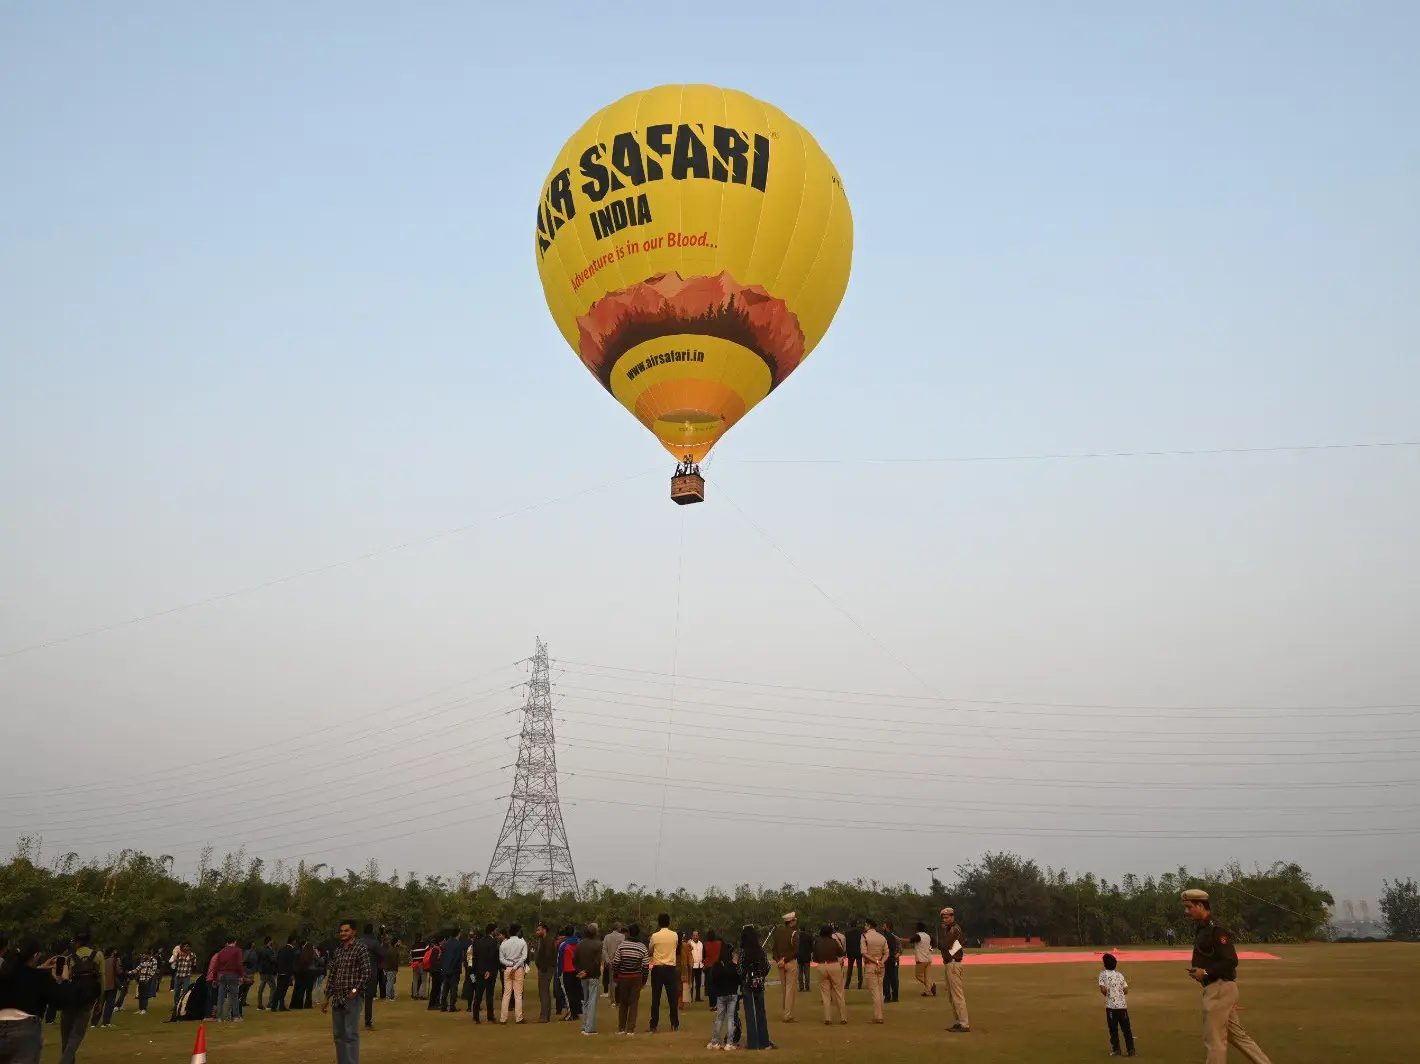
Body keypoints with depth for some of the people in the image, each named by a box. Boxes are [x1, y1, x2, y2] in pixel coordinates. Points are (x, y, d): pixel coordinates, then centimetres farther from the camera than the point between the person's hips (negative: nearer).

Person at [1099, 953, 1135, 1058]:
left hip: (1111, 1006, -4)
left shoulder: (1103, 974, -5)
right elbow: (1126, 991, 8)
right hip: (1123, 1005, 4)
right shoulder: (1120, 974, 8)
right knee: (1126, 1028, 8)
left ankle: (1116, 1050, 8)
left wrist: (1105, 994, 6)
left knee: (1113, 1029, 6)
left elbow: (1103, 989, -15)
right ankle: (1130, 1049, 7)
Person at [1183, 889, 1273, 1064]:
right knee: (1237, 1035, 17)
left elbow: (1231, 961, -22)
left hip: (1219, 989, -10)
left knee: (1214, 1039, -2)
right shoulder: (1203, 929, 13)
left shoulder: (1216, 930, -17)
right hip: (1217, 988, 10)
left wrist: (1205, 972, -20)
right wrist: (1196, 969, 7)